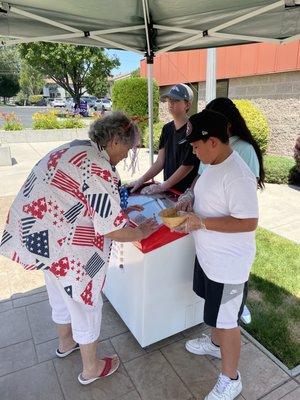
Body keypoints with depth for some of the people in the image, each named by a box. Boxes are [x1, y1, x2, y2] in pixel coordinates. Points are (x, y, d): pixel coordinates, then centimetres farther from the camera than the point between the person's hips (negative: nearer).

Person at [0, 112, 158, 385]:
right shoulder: (99, 170, -24)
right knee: (85, 302, 12)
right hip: (62, 246, -9)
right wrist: (142, 232, -3)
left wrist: (121, 208, 16)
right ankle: (91, 369, 36)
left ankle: (66, 343, 55)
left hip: (35, 234, 10)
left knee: (62, 294, 29)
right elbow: (114, 231, -22)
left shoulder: (74, 149, 6)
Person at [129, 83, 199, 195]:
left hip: (186, 192, -6)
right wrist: (141, 181, -5)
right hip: (168, 190, 6)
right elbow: (160, 162, 4)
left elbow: (187, 166, -16)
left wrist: (163, 186, -16)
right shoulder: (167, 128, 6)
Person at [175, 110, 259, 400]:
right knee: (214, 311, 29)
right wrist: (188, 208, 0)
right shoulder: (213, 164, 2)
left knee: (226, 320, 10)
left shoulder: (238, 175, -28)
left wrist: (201, 222, -28)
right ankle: (215, 343, 56)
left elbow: (248, 222, -28)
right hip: (207, 255, 9)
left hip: (228, 264, -9)